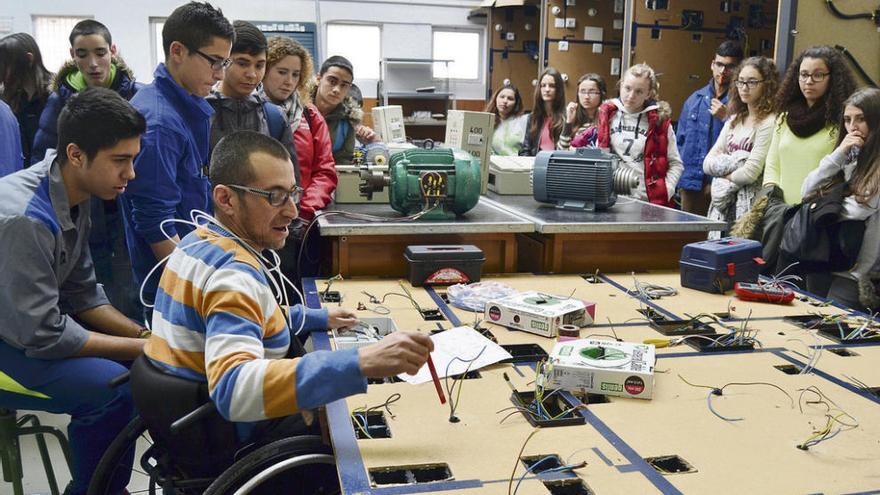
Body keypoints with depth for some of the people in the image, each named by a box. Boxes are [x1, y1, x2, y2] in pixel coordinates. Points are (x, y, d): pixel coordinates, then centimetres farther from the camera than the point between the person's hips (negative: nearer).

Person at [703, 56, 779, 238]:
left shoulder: (769, 122, -10)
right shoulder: (735, 119, 14)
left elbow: (750, 173, -17)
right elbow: (707, 164, 6)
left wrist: (724, 177, 0)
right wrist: (738, 161, -9)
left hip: (749, 206, -7)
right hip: (723, 204, 7)